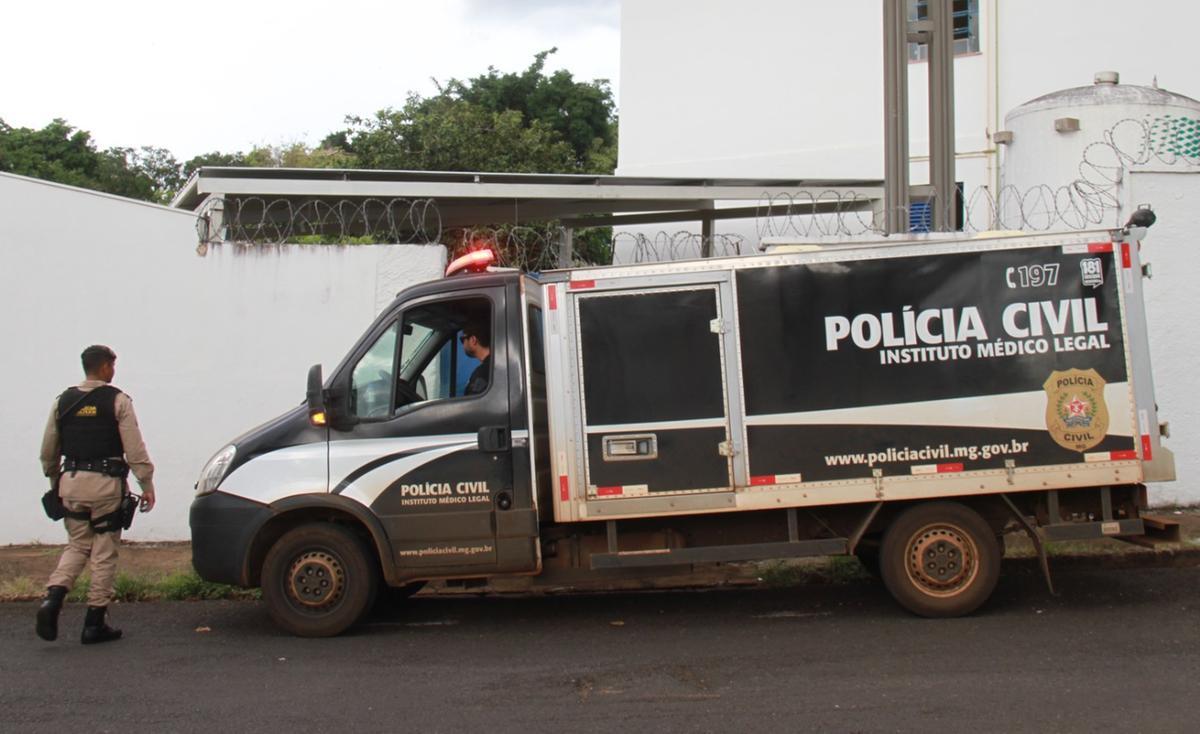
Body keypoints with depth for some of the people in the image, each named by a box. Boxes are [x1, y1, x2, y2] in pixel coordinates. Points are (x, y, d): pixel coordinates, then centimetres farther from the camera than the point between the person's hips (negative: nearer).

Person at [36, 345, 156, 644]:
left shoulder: (63, 401, 9)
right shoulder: (117, 401, -5)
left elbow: (48, 451, 14)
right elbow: (134, 448, -9)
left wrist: (55, 480, 27)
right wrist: (147, 485, -5)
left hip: (71, 482, 4)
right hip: (105, 484, -4)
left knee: (77, 546, 18)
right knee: (104, 553, 4)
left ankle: (52, 598, -6)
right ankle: (94, 624, 6)